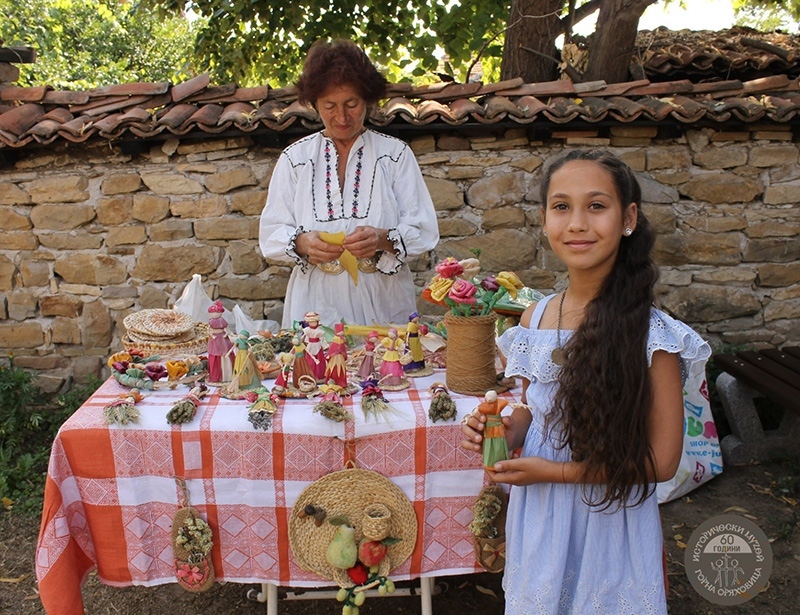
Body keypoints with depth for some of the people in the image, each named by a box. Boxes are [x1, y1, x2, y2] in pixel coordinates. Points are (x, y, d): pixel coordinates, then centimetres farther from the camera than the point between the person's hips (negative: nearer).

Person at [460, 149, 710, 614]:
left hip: (610, 522, -4)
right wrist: (507, 429, -11)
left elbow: (661, 460, -15)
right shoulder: (534, 320, -4)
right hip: (537, 520, 4)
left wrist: (556, 471, -19)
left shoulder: (651, 335, -18)